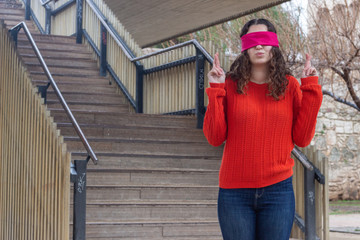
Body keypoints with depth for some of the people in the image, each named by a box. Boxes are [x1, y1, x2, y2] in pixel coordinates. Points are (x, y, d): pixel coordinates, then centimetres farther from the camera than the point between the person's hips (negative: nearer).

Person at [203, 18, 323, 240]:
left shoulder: (289, 85, 4)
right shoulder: (230, 85, 2)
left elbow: (302, 139, -1)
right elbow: (215, 138, -4)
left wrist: (311, 89, -3)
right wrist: (215, 90, -9)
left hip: (278, 190, 1)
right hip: (235, 192, -1)